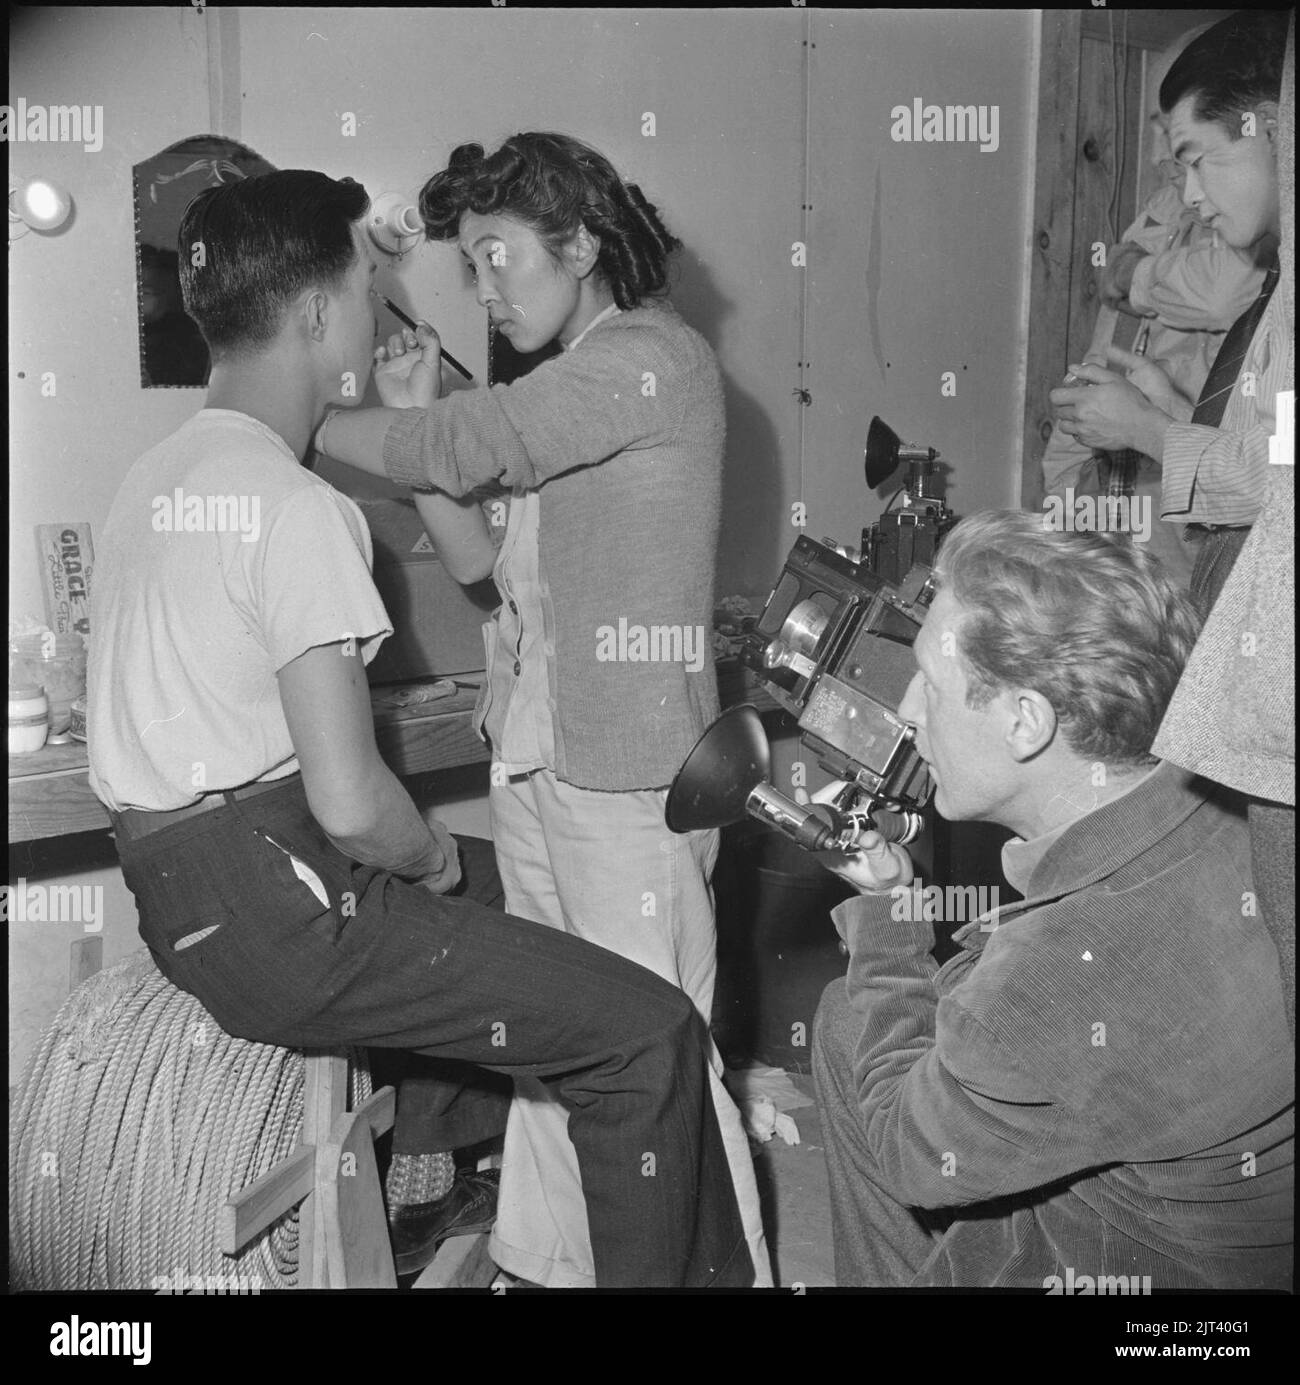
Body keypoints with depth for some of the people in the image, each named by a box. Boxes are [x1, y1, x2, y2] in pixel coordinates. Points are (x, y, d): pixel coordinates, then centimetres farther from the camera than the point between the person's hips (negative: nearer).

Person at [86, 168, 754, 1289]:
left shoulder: (156, 476, 11)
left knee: (490, 926, 32)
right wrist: (431, 855, -5)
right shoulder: (297, 506, -20)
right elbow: (350, 804, -24)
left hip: (175, 891, 11)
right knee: (649, 1035, -8)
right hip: (277, 912, -10)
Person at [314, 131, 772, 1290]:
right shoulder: (562, 384, 18)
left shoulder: (654, 359, -10)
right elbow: (478, 557, 17)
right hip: (532, 754, 9)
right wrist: (418, 415, 6)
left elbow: (463, 447, -18)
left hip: (626, 768, -8)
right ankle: (551, 1261, 30)